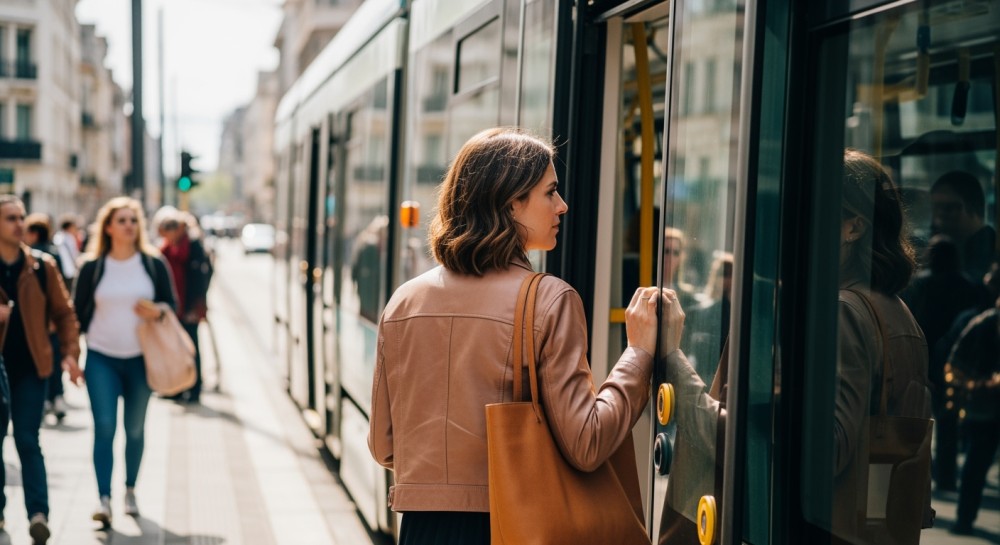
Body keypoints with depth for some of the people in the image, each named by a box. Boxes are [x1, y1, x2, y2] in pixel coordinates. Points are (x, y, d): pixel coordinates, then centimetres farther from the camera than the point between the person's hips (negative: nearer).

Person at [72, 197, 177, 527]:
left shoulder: (154, 264, 1)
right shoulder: (92, 267, 0)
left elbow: (171, 305, 6)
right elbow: (78, 313, 5)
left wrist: (156, 312, -16)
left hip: (140, 359, 1)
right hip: (101, 359, -1)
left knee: (135, 429, 10)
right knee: (104, 426, -10)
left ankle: (130, 490, 28)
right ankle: (104, 499, -9)